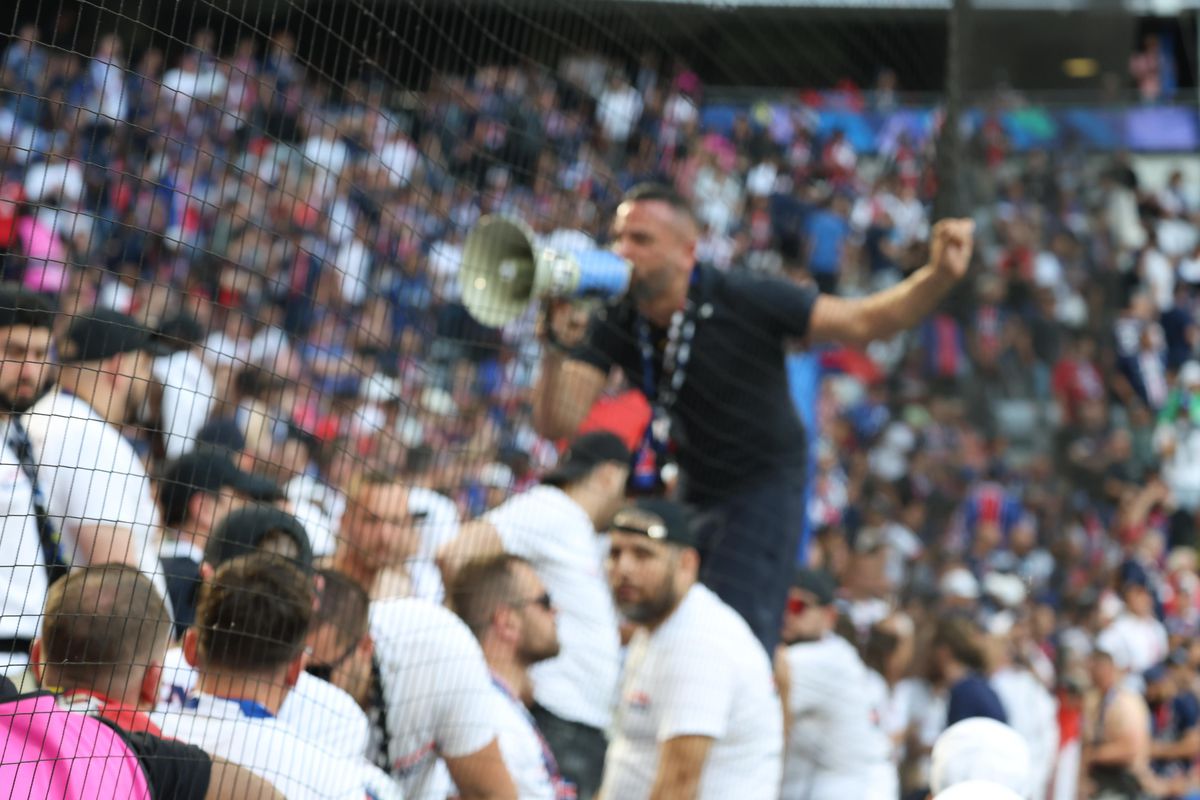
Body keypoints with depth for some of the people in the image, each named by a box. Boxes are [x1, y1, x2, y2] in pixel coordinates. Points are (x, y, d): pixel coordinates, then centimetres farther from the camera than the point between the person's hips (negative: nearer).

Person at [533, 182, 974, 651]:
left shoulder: (746, 303, -20)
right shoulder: (613, 326, -10)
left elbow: (863, 322, -20)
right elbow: (558, 424, -17)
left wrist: (939, 277, -38)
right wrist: (557, 352, -37)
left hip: (765, 487, -5)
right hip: (690, 490, 5)